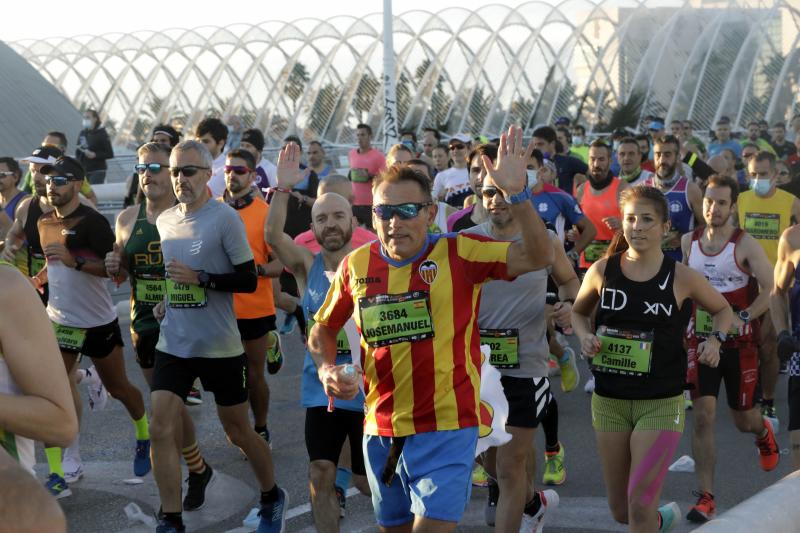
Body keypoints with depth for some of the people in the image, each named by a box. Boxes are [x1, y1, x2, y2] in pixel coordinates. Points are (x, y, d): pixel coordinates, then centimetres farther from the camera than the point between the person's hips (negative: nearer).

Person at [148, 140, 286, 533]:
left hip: (219, 346, -5)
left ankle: (272, 498, 32)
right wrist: (167, 300, 6)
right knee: (161, 430, -5)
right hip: (173, 343, 5)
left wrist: (200, 278, -21)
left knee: (238, 431, 9)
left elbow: (248, 280, -12)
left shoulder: (225, 218, -11)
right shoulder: (164, 220, 7)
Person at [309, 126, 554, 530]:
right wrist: (326, 368, -4)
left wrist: (516, 194, -32)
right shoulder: (356, 265, 1)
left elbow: (538, 257, -21)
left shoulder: (459, 253, -10)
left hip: (446, 426, -4)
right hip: (380, 430, 5)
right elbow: (324, 328, 16)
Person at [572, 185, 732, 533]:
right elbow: (578, 312, 15)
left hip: (661, 403, -3)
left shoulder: (681, 277, -7)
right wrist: (585, 336, -6)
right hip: (609, 400, 3)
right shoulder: (602, 271, -3)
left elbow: (723, 310, 11)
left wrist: (715, 339, -9)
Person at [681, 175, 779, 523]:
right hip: (701, 341, 2)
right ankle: (705, 498, -6)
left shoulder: (745, 245, -10)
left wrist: (742, 318, -23)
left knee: (743, 419, 12)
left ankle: (763, 432, 51)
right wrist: (684, 324, 7)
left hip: (739, 344, -2)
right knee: (703, 416, -10)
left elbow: (771, 289, -12)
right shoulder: (688, 242, 1)